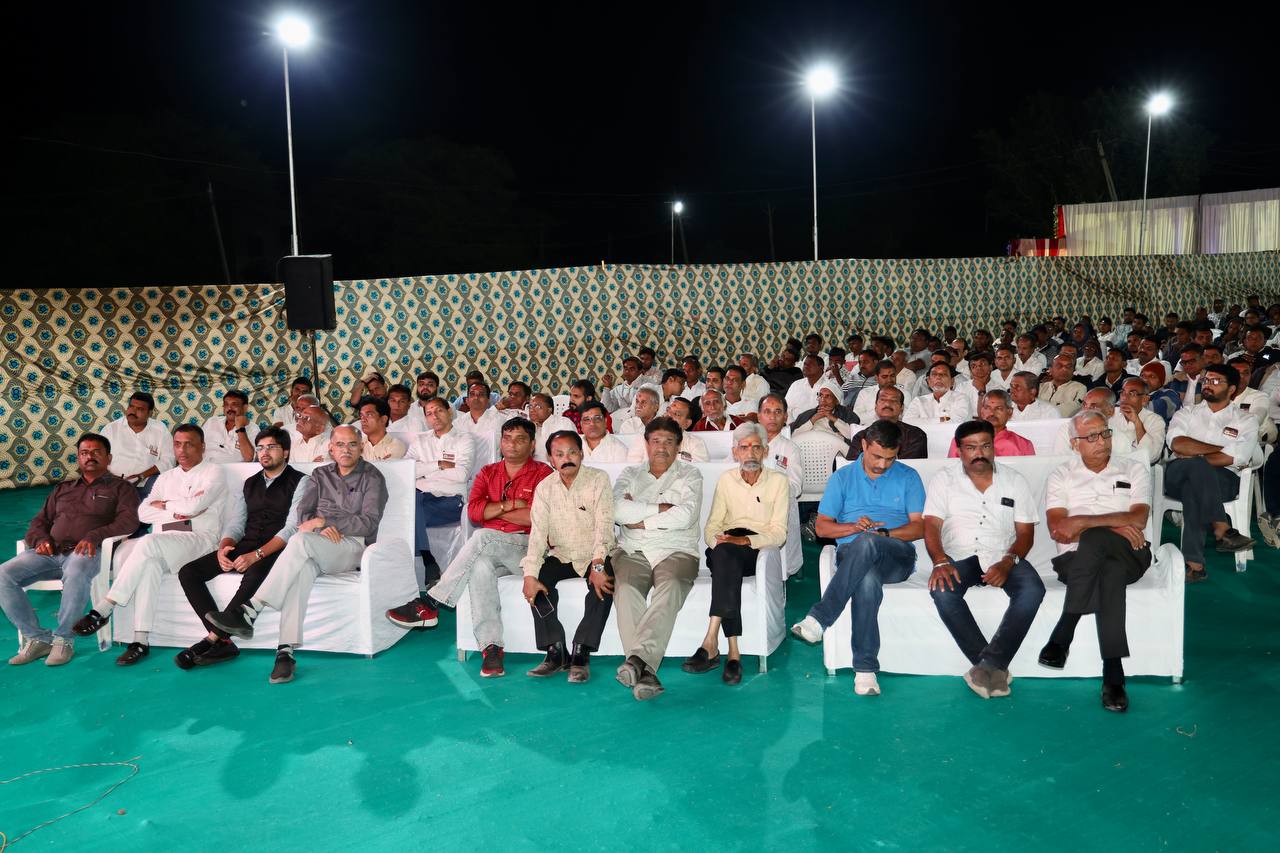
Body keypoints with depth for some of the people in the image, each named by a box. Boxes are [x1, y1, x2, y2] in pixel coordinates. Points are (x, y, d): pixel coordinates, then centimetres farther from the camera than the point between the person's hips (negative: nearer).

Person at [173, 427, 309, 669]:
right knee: (188, 572, -13)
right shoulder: (249, 484, 22)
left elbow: (292, 528, -10)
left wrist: (257, 555, -22)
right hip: (244, 547, 7)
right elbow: (235, 523, 16)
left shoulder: (300, 482, 1)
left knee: (254, 575, -39)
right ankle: (223, 643, -20)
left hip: (275, 550, -6)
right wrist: (224, 547, -9)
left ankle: (211, 639, -27)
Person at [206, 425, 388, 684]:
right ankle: (286, 651, -44)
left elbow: (368, 523, -6)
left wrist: (323, 521, -12)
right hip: (315, 549, 3)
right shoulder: (321, 475, 20)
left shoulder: (372, 477, 6)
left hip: (353, 545, -3)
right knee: (302, 568, -35)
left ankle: (249, 611, -34)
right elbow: (302, 515, 11)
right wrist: (321, 530, -11)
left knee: (300, 541, -34)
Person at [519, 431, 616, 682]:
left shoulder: (598, 480, -9)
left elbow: (604, 525, -19)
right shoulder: (545, 488, 0)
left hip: (595, 556, -3)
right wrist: (530, 575, -23)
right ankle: (555, 651, -17)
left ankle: (581, 654, -25)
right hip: (561, 555, 3)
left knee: (604, 584, -32)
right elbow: (537, 532, -9)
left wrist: (598, 565, -33)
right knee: (539, 579, -24)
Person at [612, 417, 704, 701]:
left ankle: (638, 657, -47)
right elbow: (618, 510, 1)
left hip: (675, 551, -1)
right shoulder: (631, 474, 22)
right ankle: (645, 671, -40)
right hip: (632, 552, 1)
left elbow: (685, 515, -5)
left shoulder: (689, 475, 15)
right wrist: (660, 509, -1)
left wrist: (639, 519, -1)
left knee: (670, 587, -36)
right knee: (625, 590, -32)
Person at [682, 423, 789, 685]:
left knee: (726, 555, -37)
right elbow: (712, 526, 13)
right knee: (724, 554, -37)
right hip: (726, 551, 2)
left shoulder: (778, 481, 10)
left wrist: (746, 540, -17)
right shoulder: (726, 479, 19)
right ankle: (733, 652, -45)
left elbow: (779, 533, 0)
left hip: (760, 549, -2)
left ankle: (711, 643, -45)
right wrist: (717, 540, -12)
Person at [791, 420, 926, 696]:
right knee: (868, 579, -38)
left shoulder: (908, 477, 14)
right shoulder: (842, 478, 16)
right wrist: (854, 527, -8)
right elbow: (822, 527, 12)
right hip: (851, 554, 1)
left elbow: (919, 527, 6)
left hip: (897, 556, -1)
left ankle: (819, 619, -43)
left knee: (866, 544, -39)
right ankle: (865, 668, -38)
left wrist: (884, 533, -12)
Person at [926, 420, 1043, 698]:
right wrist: (940, 562, -22)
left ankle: (988, 664, -27)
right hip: (960, 558, -1)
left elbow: (1025, 532, 5)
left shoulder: (1015, 481, 10)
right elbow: (931, 526, -3)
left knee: (1032, 590, -30)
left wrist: (1007, 563, -15)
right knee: (942, 590, -32)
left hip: (1002, 558, 1)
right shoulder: (944, 480, 7)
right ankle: (995, 669, -25)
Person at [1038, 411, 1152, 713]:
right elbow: (1057, 531, 0)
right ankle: (1113, 674, -36)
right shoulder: (1061, 475, 15)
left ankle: (1062, 636, -34)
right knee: (1111, 573, -37)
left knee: (1094, 541, -37)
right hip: (1077, 560, 0)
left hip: (1128, 556, 0)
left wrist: (1082, 523, -10)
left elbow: (1138, 519, -3)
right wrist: (1113, 526, -10)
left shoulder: (1134, 469, 15)